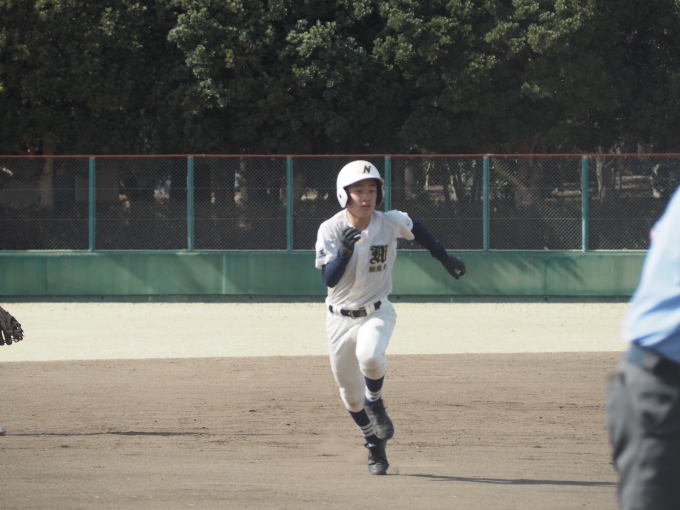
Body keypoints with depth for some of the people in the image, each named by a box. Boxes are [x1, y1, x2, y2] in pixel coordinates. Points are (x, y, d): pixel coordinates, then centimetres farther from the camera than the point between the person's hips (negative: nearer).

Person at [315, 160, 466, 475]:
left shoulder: (391, 223, -10)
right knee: (350, 393, 8)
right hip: (340, 318, 1)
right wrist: (345, 252, -40)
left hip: (376, 313, -1)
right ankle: (376, 448, 32)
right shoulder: (331, 230, -14)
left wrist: (445, 259, 14)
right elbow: (329, 279, -24)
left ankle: (376, 405, -2)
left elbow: (416, 230, 13)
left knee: (369, 356, -33)